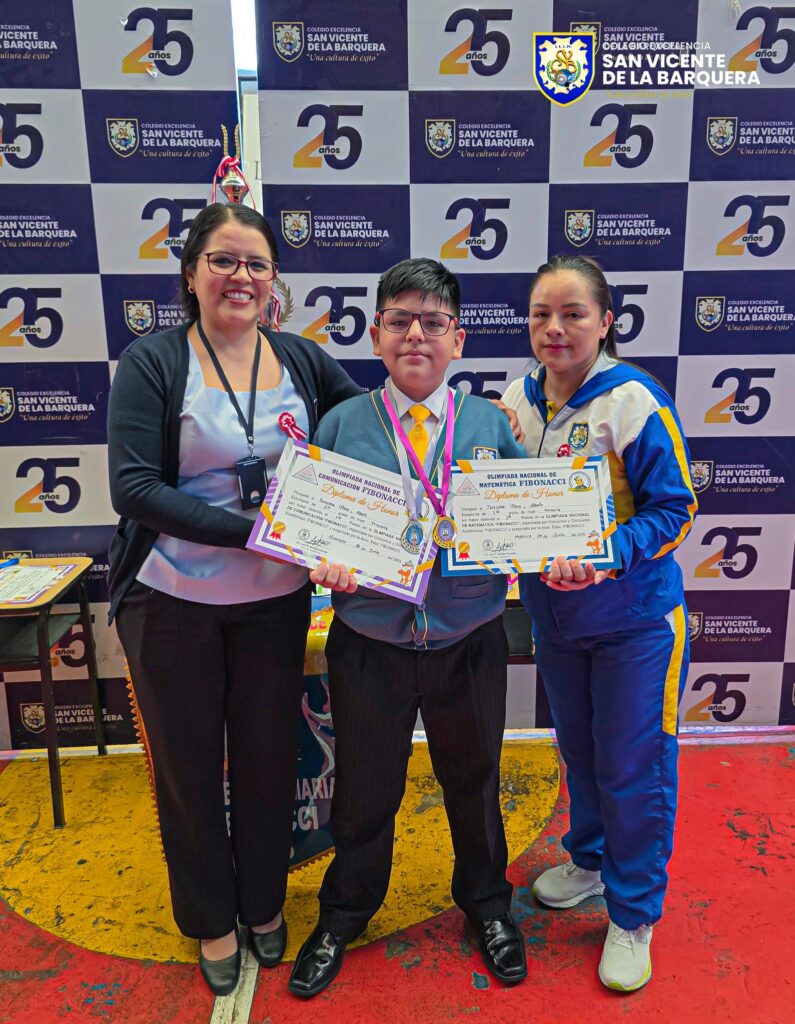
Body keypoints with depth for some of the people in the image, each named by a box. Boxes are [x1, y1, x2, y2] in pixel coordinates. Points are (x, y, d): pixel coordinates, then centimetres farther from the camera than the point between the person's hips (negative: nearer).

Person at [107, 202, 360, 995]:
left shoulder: (302, 362, 3)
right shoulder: (151, 364, -8)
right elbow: (133, 488, -17)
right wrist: (254, 531, -25)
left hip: (274, 601, 3)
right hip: (172, 601, -2)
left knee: (269, 756, 15)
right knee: (188, 765, 13)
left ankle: (263, 905, 42)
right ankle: (211, 921, 39)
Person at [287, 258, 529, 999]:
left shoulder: (491, 423, 0)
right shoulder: (341, 423, -3)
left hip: (469, 645, 1)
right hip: (369, 646, 0)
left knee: (473, 780, 22)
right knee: (364, 789, 18)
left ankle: (485, 903, 51)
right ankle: (344, 915, 47)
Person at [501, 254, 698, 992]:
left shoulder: (636, 401, -18)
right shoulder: (515, 400, -1)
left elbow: (672, 508, -17)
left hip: (633, 616, -5)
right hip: (553, 613, 5)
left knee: (632, 765, 7)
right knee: (577, 747, 22)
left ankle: (633, 916, 29)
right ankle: (590, 860, 47)